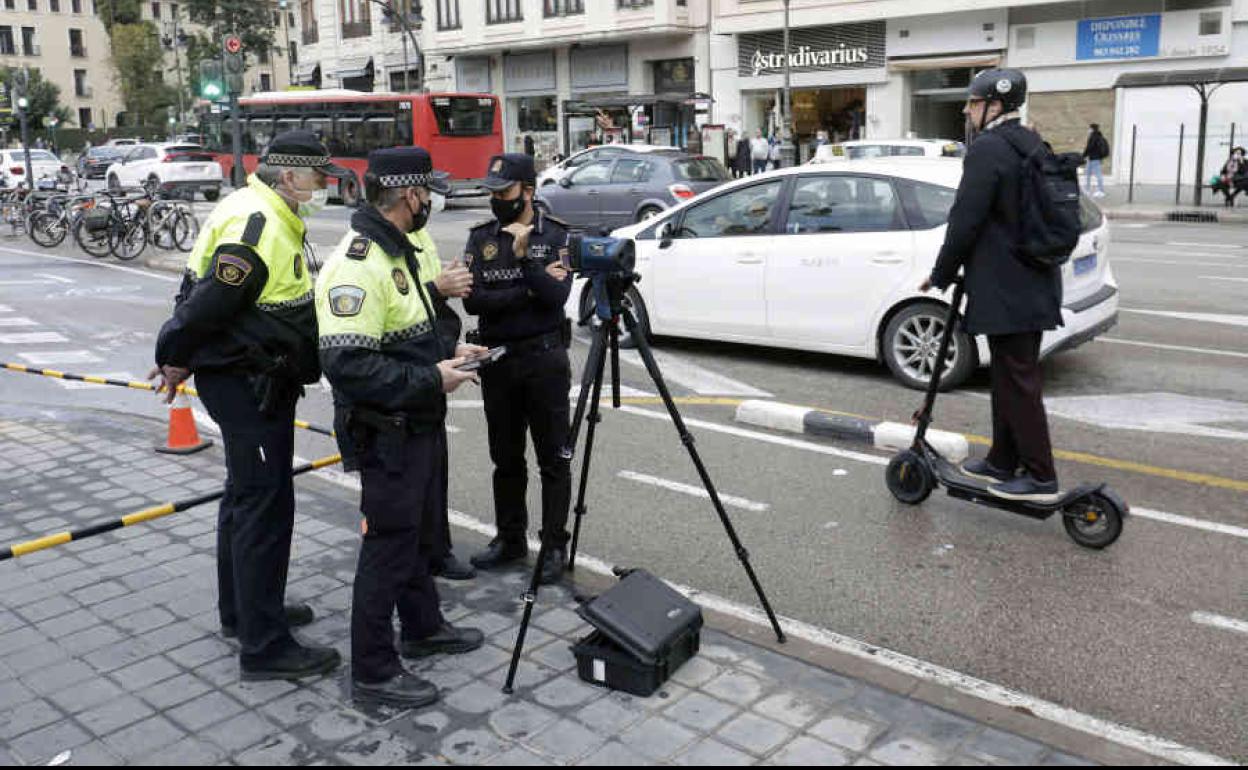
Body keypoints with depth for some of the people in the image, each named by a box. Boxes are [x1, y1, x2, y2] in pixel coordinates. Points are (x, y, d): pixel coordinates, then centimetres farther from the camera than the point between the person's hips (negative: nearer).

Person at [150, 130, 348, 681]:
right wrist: (176, 362, -7)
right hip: (246, 383, -11)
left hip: (257, 381, 11)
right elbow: (206, 306, -22)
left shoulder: (272, 218, 13)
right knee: (265, 505, -6)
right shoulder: (254, 228, -22)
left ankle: (242, 611, 37)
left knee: (247, 495, 20)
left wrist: (178, 357, 19)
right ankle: (264, 647, 3)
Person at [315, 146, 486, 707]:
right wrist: (430, 380, -24)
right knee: (388, 546, 1)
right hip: (387, 434, -10)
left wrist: (447, 354, 8)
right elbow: (346, 363, -29)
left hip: (419, 425, 10)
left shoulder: (395, 251, 11)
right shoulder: (357, 265, -23)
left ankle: (422, 628, 41)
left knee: (422, 534, 23)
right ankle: (373, 672, 15)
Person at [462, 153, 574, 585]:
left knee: (552, 460, 3)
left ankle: (555, 546, 14)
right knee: (505, 459, 13)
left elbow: (557, 296, -16)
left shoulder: (557, 236, -4)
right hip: (497, 360, 4)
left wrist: (524, 257, -24)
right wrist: (530, 289, -15)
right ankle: (510, 539, 27)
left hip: (545, 359, -3)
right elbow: (473, 300, -9)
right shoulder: (480, 238, 4)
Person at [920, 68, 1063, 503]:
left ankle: (1041, 479, 3)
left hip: (1006, 289, -10)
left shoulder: (987, 149, -16)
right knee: (1013, 377, 17)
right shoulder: (1031, 146, 14)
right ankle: (1003, 463, 28)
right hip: (1035, 284, 10)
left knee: (1018, 382, -3)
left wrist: (941, 275, -5)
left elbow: (965, 221, -18)